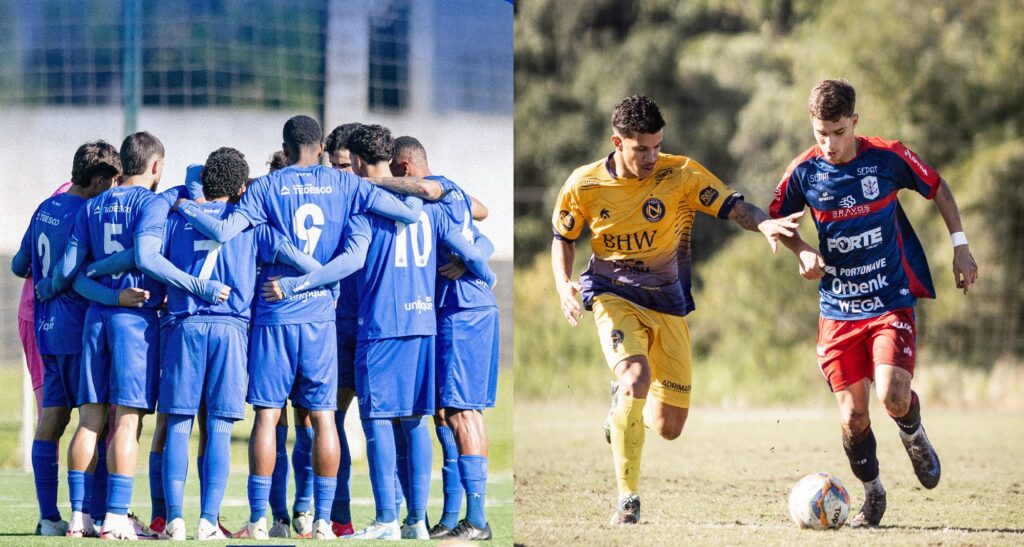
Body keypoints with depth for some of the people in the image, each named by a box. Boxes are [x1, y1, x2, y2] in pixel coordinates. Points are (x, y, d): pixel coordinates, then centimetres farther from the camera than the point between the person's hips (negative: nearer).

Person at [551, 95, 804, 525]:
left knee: (668, 427, 1)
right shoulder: (583, 185, -7)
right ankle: (627, 498, -21)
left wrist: (764, 224, -32)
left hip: (668, 304, 2)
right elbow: (563, 238, 9)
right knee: (636, 378, -32)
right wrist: (563, 284, -9)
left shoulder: (681, 174, -9)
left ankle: (623, 408, 40)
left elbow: (732, 207, -10)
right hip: (614, 298, -2)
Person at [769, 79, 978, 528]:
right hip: (838, 309, 2)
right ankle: (872, 495, 23)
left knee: (893, 396, -21)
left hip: (892, 301, -2)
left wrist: (960, 245, 5)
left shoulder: (887, 157, -8)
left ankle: (914, 435, 16)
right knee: (853, 415, -2)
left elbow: (937, 187, 9)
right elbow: (776, 220, 12)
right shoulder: (804, 172, -5)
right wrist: (802, 251, -7)